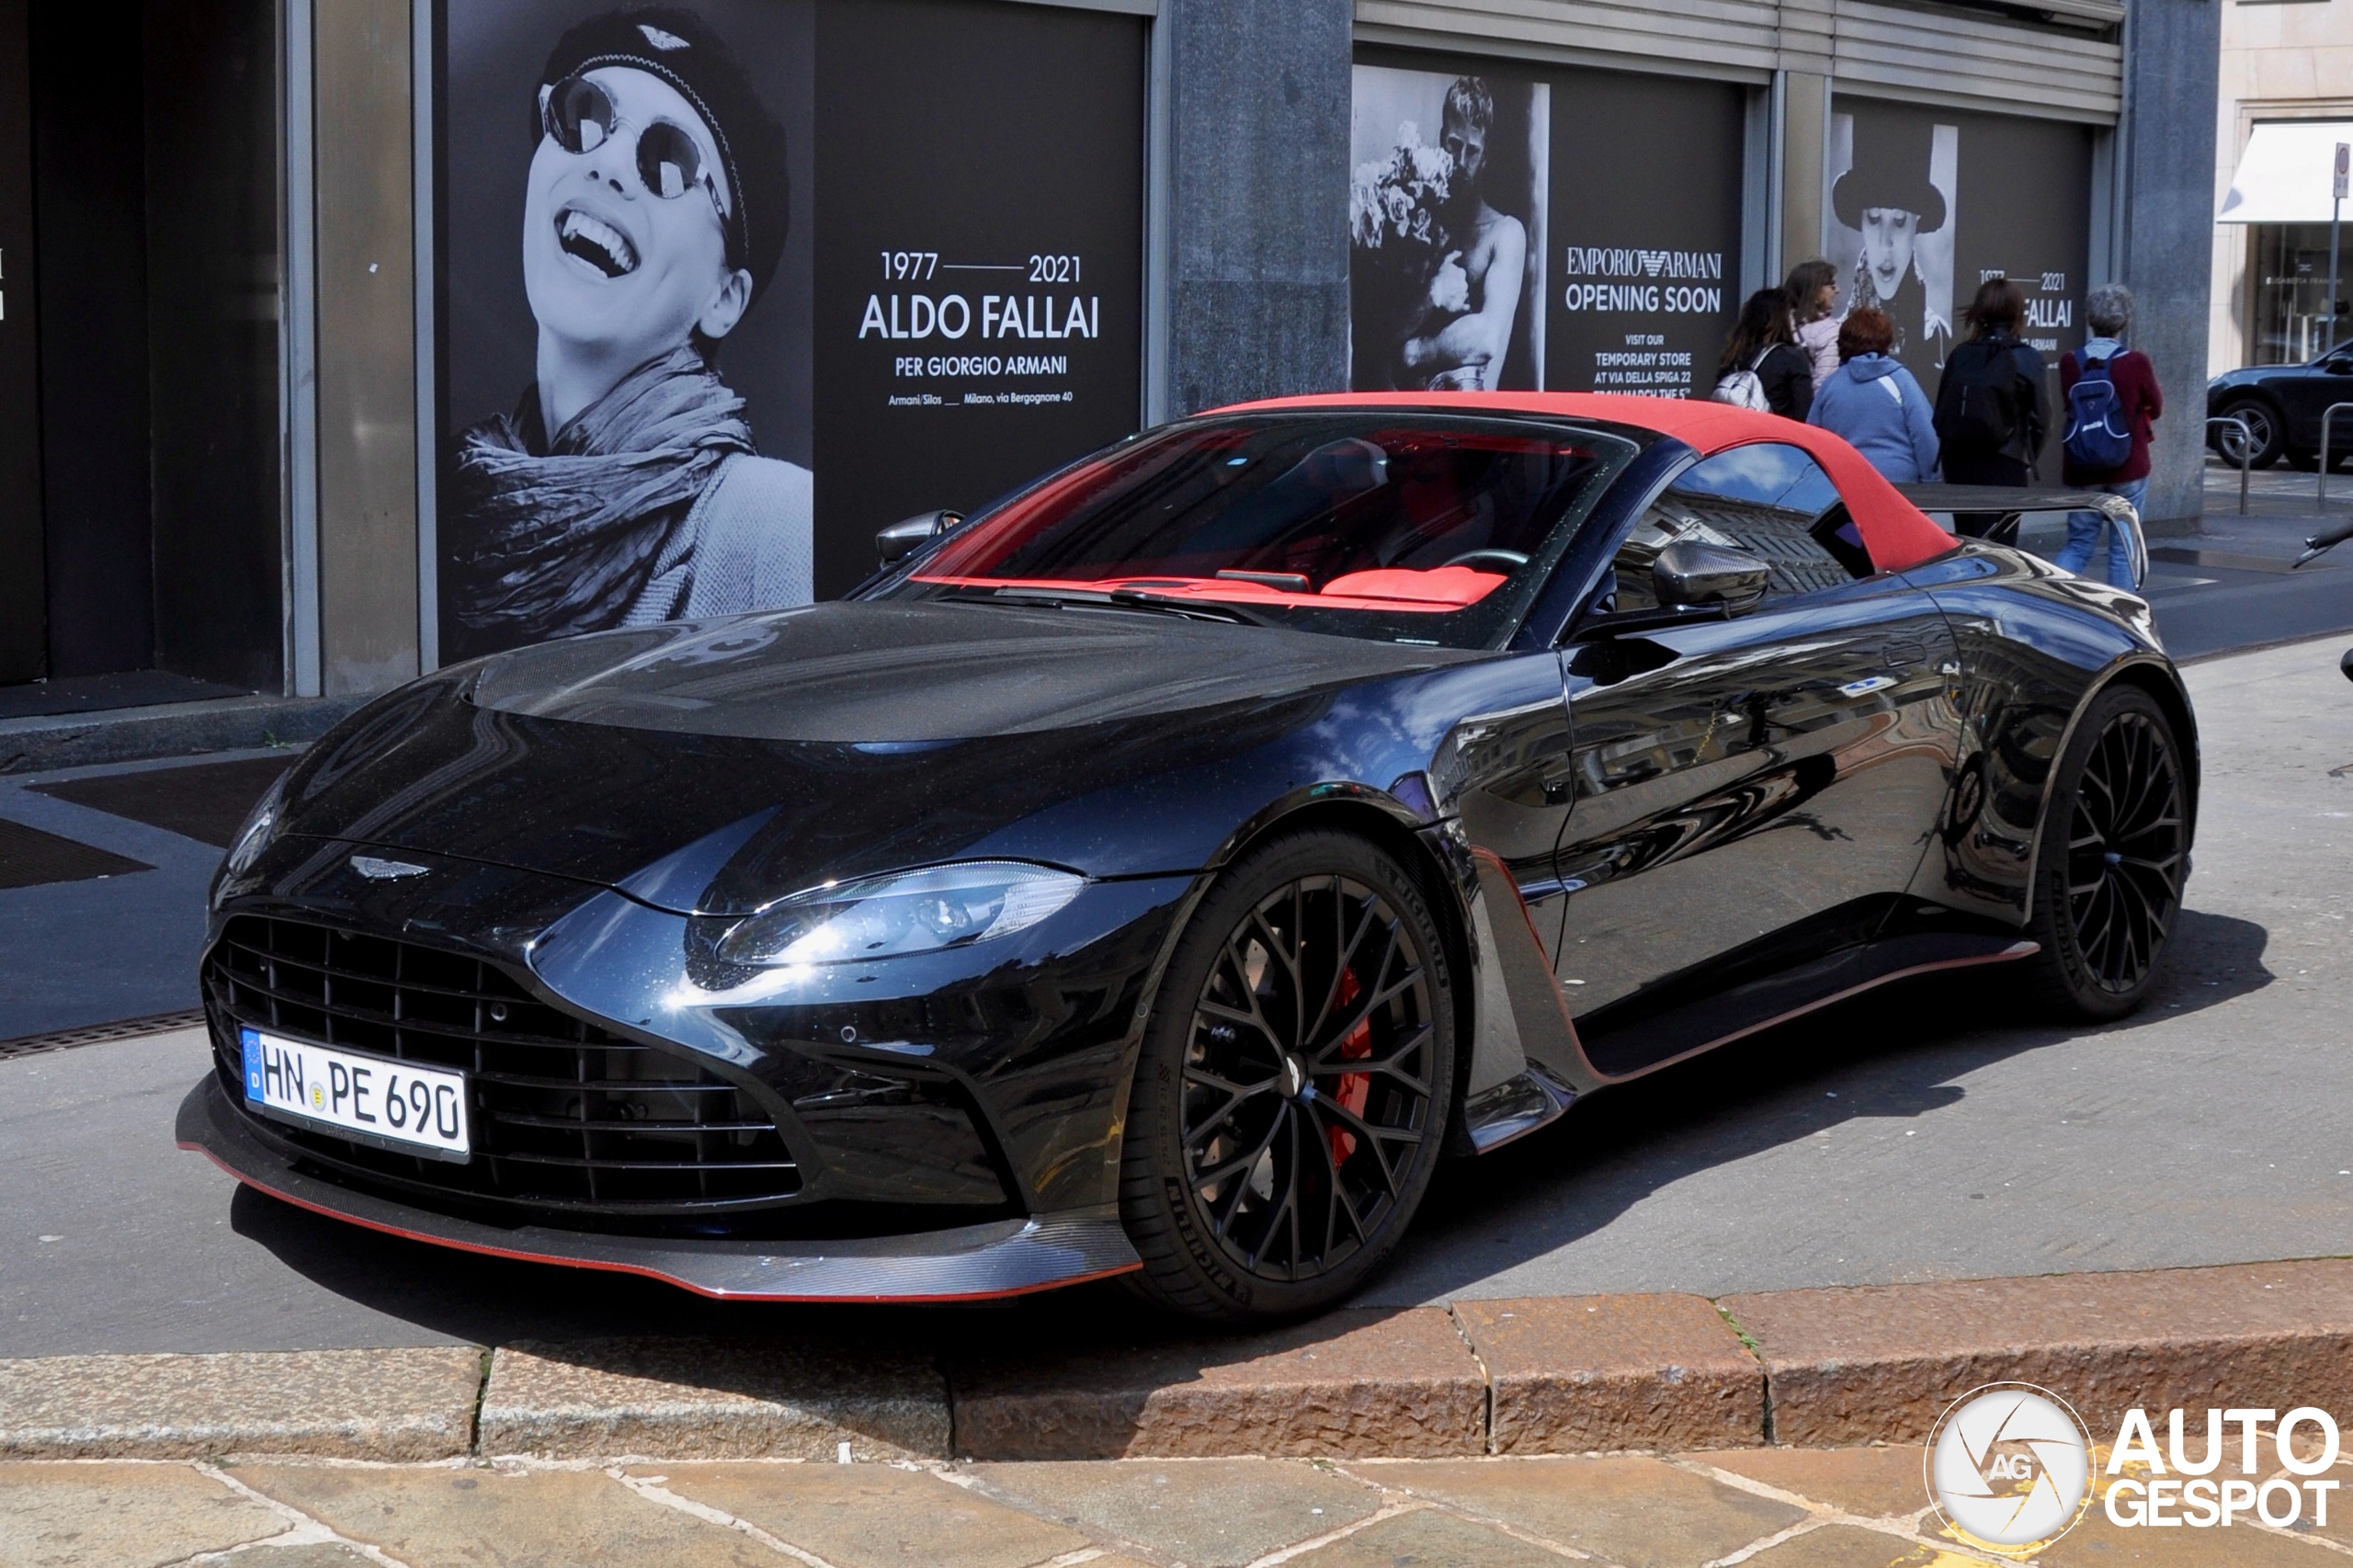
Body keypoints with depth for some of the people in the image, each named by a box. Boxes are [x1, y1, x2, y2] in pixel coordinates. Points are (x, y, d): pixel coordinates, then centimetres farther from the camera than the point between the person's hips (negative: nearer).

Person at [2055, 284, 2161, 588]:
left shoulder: (2070, 363, -5)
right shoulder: (2136, 363, -13)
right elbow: (2155, 407, 3)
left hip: (2082, 470, 3)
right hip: (2129, 469, -3)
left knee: (2078, 544, 12)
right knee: (2124, 548, 6)